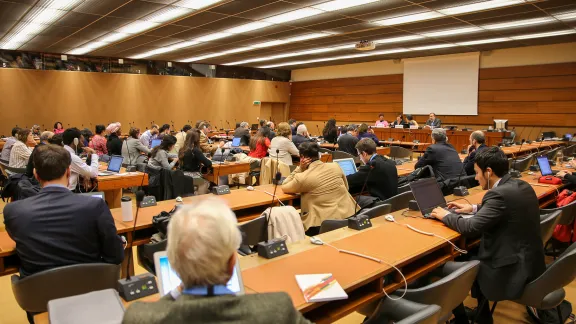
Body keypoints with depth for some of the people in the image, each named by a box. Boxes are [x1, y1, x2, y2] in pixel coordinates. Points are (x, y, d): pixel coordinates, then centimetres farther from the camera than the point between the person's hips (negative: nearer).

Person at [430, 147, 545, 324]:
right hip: (529, 261, 9)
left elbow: (471, 228, -22)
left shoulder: (499, 194, -24)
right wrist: (474, 208, 16)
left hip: (513, 270, -9)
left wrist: (445, 215, -6)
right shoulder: (522, 186, 3)